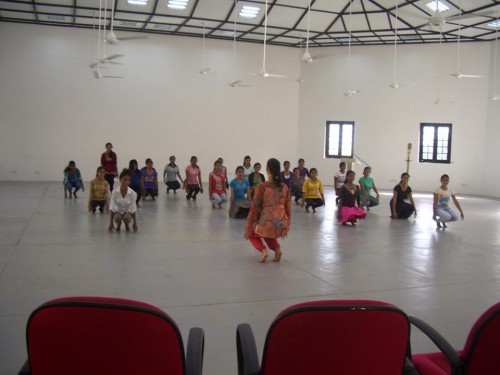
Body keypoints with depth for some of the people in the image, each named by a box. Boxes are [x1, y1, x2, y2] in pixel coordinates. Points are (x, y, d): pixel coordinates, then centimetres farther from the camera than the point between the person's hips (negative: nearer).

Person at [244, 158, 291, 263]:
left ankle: (263, 250, 3)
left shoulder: (261, 187, -7)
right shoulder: (285, 187, 6)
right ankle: (277, 249, 11)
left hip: (267, 225, -4)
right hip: (282, 226, 4)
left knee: (251, 233, 30)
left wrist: (247, 228, 9)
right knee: (267, 233, 38)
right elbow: (288, 209, 12)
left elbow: (254, 209, -3)